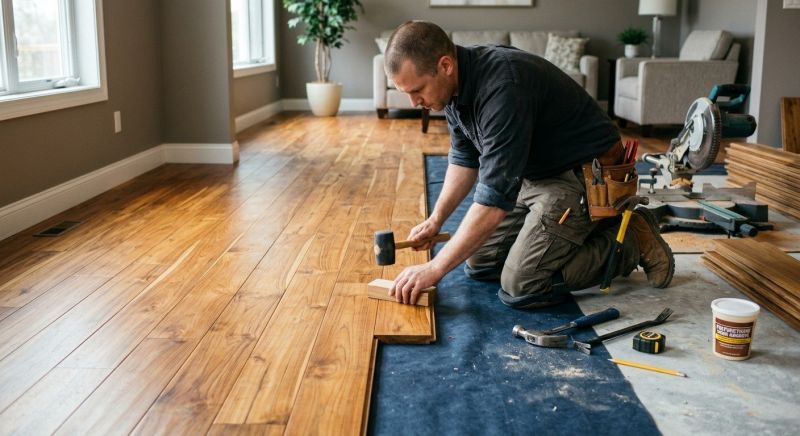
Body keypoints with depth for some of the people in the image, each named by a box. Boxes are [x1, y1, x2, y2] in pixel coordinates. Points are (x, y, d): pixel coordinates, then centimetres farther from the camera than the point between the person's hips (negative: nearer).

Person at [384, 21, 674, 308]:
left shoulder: (502, 88, -34)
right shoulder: (455, 84, -5)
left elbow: (495, 199, -34)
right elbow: (464, 159, 12)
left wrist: (435, 269, -29)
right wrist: (436, 220, 2)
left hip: (585, 175, -9)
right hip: (535, 175, 9)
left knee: (519, 287, -14)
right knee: (479, 264, 8)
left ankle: (631, 242, 2)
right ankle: (581, 231, 21)